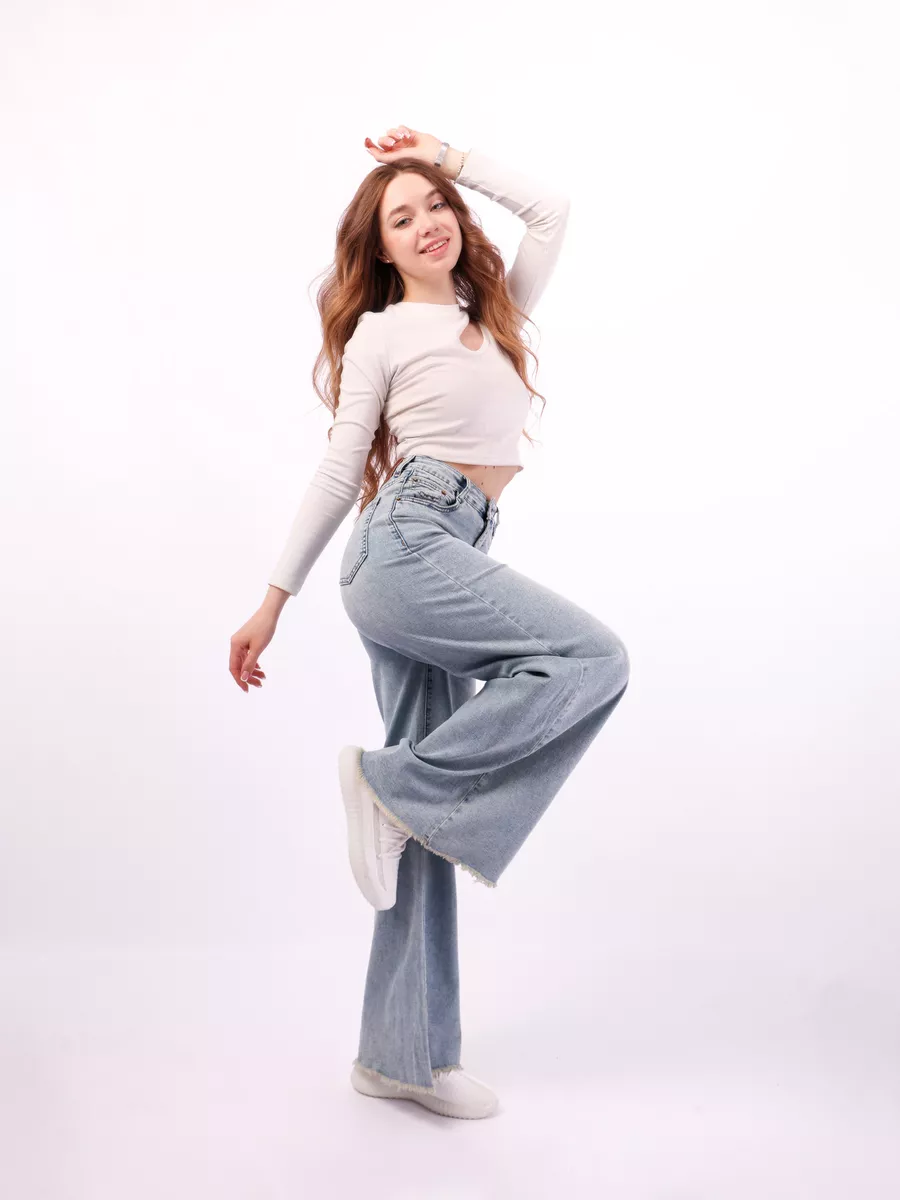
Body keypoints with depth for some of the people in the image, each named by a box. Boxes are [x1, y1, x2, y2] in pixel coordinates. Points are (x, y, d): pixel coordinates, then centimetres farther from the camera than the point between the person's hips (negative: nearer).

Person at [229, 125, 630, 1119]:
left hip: (445, 558, 6)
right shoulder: (382, 332, 8)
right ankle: (390, 781, -10)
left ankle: (402, 1054, 9)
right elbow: (341, 471, 7)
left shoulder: (496, 314, 24)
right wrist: (274, 597, 5)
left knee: (429, 805, 3)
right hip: (406, 544, -6)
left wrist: (450, 158, 30)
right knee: (593, 659, -19)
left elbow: (552, 212, 28)